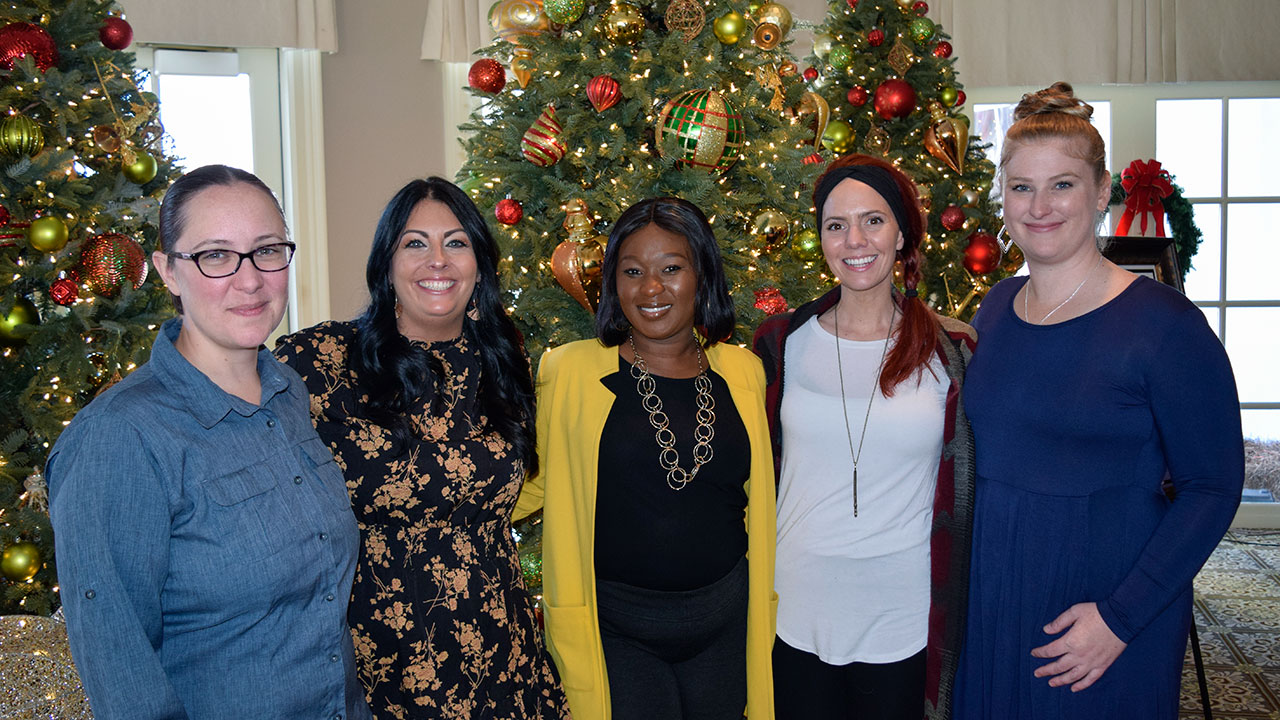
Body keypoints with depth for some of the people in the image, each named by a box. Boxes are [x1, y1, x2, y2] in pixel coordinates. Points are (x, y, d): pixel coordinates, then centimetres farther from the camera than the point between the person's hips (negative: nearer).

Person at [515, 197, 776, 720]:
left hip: (727, 625, 3)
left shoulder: (744, 373, 2)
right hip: (614, 632, -3)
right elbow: (533, 480, 4)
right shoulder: (570, 372, -7)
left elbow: (761, 502, 11)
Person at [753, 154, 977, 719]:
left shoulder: (951, 351, -4)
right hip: (794, 616, 1)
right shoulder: (782, 343, -1)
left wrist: (952, 614, 3)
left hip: (904, 626, -1)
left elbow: (965, 494, 3)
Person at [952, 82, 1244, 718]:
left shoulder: (1164, 323, -14)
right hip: (989, 599, 5)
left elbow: (1213, 487, -12)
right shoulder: (995, 309, 4)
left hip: (1111, 603, -5)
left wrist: (1121, 615, -18)